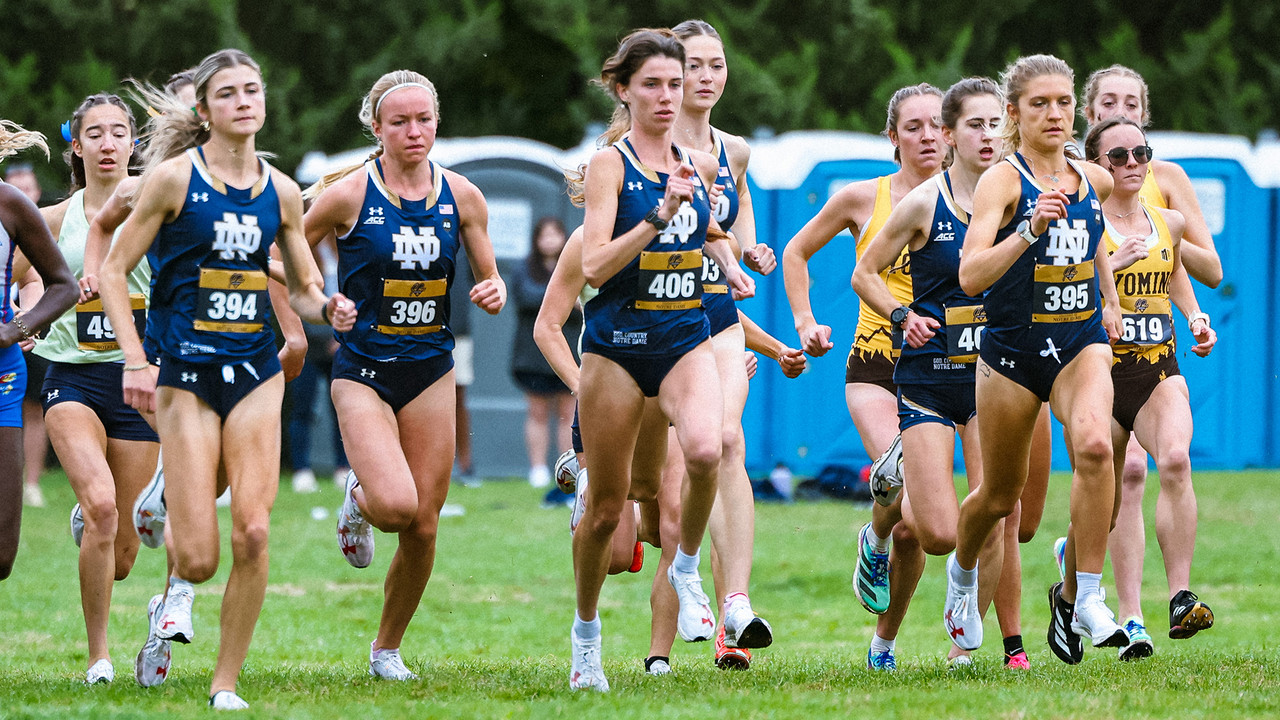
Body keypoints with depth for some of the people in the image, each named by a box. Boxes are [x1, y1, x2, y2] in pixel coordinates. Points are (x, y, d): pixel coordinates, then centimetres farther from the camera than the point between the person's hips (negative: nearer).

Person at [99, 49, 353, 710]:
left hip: (255, 372, 3)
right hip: (186, 375, -3)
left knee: (253, 533, -11)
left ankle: (226, 682, 3)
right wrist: (135, 361, -10)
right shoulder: (174, 178, -5)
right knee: (200, 557, -9)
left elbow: (301, 289, 18)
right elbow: (113, 271, -1)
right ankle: (178, 585, 29)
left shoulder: (280, 191, 7)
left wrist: (326, 307, -6)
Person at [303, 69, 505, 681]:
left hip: (431, 371, 3)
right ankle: (358, 499, 15)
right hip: (363, 371, -3)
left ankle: (387, 649, 23)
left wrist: (494, 293, -11)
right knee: (395, 505, -23)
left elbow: (490, 283, 11)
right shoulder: (348, 194, -9)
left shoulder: (461, 196, 1)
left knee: (423, 527, 2)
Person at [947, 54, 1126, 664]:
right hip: (1013, 348, -3)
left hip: (1081, 343, 3)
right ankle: (962, 570, 46)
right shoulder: (1002, 181, -13)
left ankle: (1081, 597, -19)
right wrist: (1029, 230, -37)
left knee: (1094, 445, -28)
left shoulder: (1092, 180, 4)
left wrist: (1110, 300, 22)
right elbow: (970, 276, -26)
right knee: (1000, 494, 11)